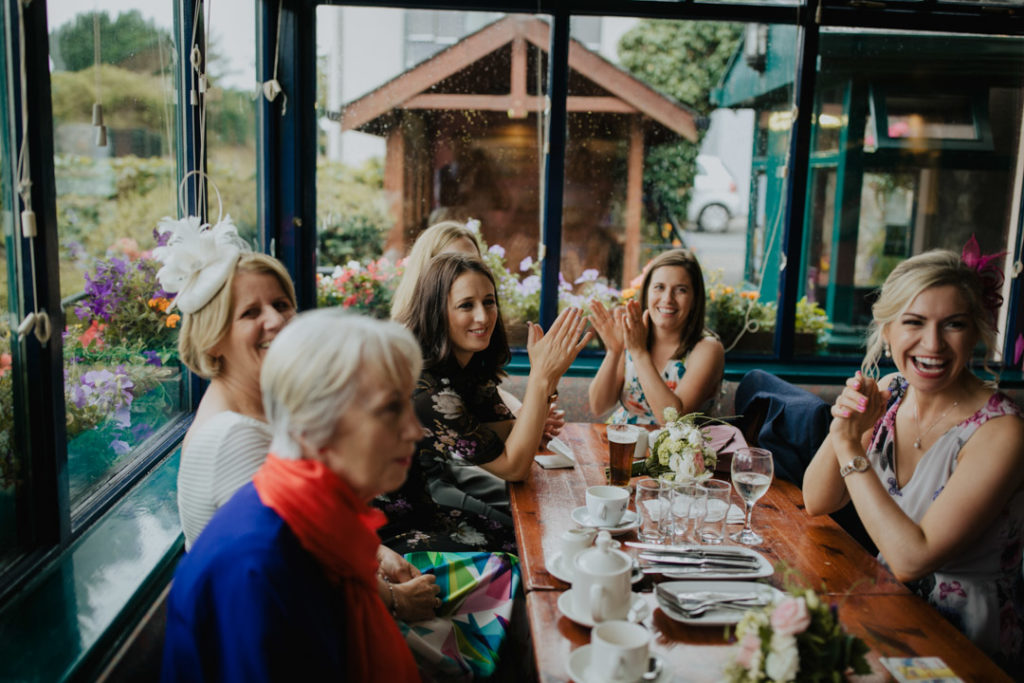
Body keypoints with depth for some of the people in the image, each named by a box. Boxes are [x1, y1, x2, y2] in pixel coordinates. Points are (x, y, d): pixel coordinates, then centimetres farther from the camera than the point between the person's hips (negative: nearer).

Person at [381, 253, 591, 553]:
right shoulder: (423, 386, -28)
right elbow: (512, 467, -24)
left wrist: (546, 375, -18)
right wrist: (542, 375, -28)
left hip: (425, 505, 8)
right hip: (390, 533, -8)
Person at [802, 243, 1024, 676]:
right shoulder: (888, 395, -3)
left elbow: (911, 559, -25)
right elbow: (817, 504, 0)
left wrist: (851, 449, -23)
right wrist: (842, 429, -17)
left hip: (963, 641, -5)